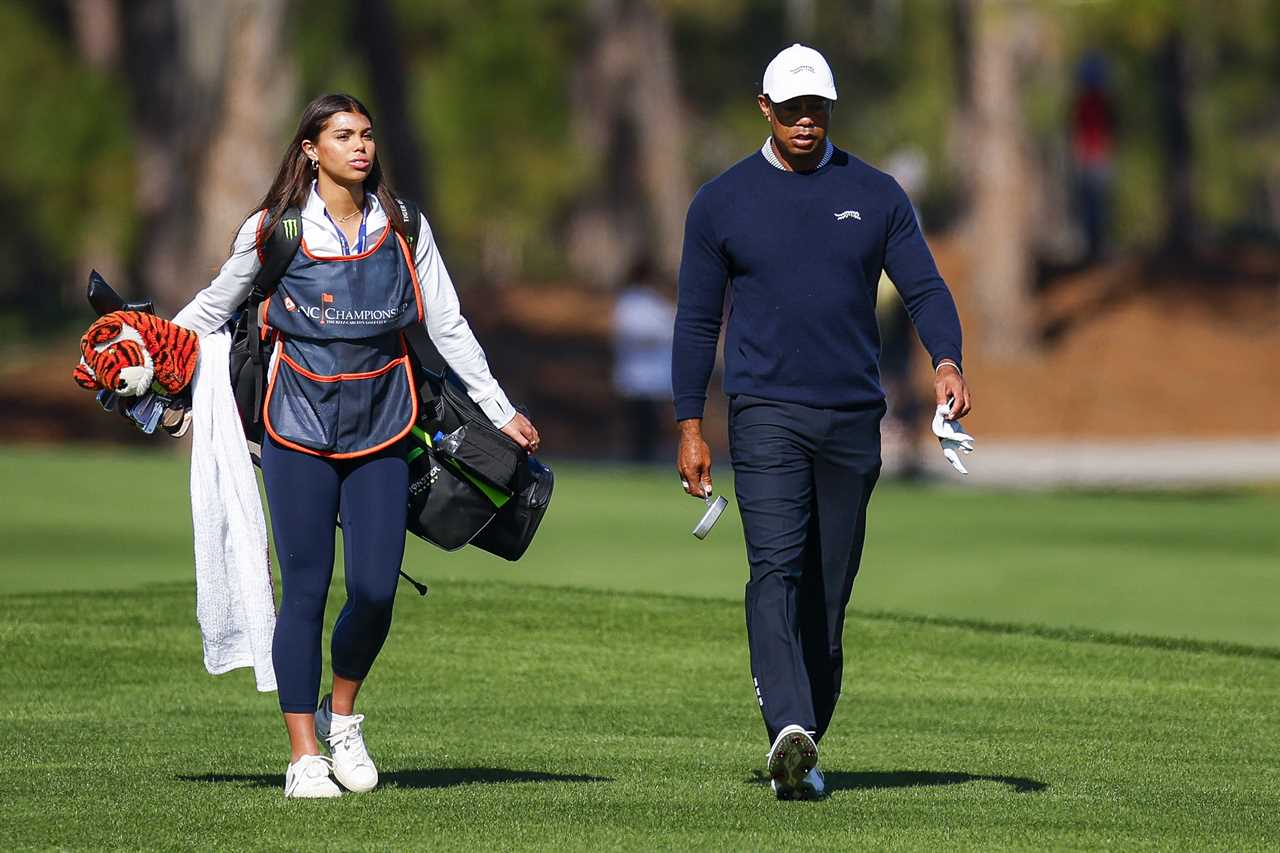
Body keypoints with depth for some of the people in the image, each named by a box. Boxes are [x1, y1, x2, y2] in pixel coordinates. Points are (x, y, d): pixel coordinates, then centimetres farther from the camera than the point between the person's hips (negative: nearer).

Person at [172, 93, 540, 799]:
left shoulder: (404, 229, 6)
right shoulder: (274, 231, 0)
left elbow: (448, 328, 11)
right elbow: (213, 307, 14)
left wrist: (501, 412, 11)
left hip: (380, 428, 2)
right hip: (300, 426, -2)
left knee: (375, 591, -7)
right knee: (305, 591, -3)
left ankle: (341, 716, 20)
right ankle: (305, 757, 4)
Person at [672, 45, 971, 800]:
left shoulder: (875, 195, 7)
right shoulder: (722, 202, 4)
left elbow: (925, 287, 1)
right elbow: (698, 319, 6)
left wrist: (947, 361, -19)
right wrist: (691, 427, 1)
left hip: (853, 420, 2)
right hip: (767, 414, -2)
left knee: (829, 592, 5)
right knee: (777, 570, -20)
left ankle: (802, 757, 14)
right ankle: (790, 731, -35)